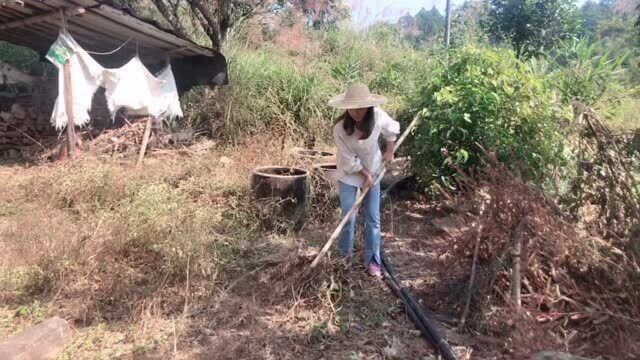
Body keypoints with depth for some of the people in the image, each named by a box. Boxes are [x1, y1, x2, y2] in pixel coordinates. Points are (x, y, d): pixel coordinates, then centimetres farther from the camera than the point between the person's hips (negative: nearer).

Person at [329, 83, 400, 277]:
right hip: (349, 175, -2)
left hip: (373, 171, 3)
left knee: (373, 218, 5)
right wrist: (366, 175, -14)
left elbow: (392, 130, 2)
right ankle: (344, 253, 24)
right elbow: (349, 160, -20)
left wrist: (389, 152, 3)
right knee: (348, 217, -2)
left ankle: (372, 260, 17)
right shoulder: (340, 127, -28)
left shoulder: (378, 116, -22)